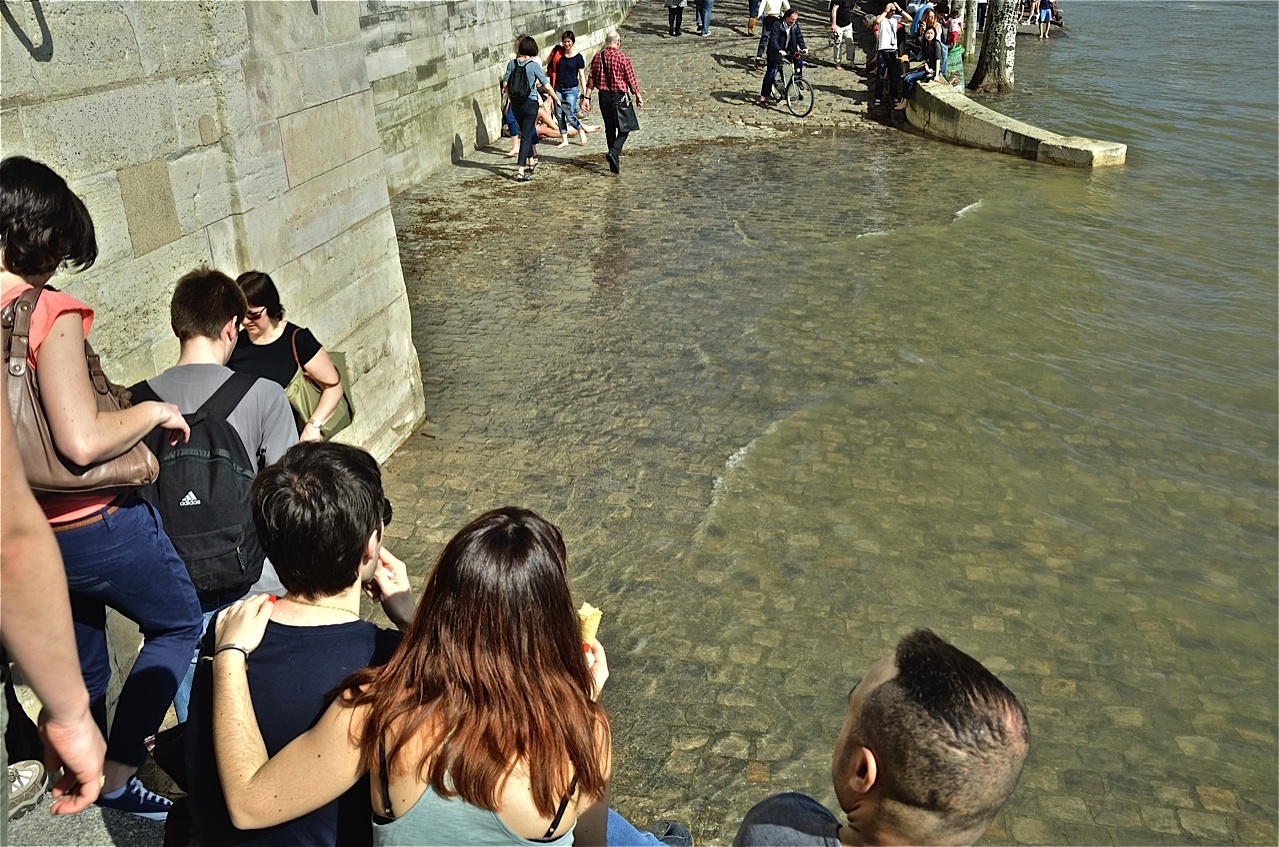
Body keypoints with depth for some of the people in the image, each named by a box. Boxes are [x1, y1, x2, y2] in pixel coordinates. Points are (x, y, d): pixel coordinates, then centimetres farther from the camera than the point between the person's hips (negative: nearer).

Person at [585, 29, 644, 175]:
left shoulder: (597, 57, 3)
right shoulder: (621, 57, -12)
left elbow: (591, 79, 6)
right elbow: (631, 79, -7)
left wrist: (587, 97, 12)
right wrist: (637, 96, 3)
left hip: (604, 96, 5)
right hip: (619, 96, -5)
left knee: (609, 129, 14)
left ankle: (614, 163, 19)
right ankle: (613, 152, -20)